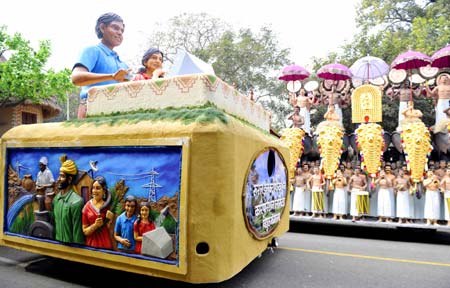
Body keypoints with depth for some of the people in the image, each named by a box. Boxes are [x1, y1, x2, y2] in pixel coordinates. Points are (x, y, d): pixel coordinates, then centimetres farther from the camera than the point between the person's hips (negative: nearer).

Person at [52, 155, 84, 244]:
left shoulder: (76, 202, -21)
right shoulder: (56, 198, 1)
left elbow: (78, 232, -19)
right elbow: (53, 222, 11)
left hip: (70, 245, -6)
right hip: (57, 242, 6)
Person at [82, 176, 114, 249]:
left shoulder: (108, 206, -4)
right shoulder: (87, 206, -3)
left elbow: (111, 231, 2)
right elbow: (85, 231, 1)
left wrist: (109, 220, -15)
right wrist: (95, 225, -15)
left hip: (106, 245, 0)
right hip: (91, 245, 1)